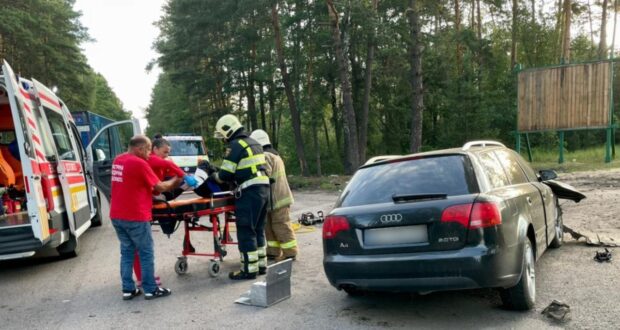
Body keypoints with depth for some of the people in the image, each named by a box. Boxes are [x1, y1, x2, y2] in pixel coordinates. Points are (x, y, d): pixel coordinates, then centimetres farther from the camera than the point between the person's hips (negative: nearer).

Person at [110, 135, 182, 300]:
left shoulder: (118, 160, 10)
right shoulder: (139, 163, -14)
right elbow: (159, 187, -9)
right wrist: (174, 181, 8)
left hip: (117, 215, 8)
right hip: (135, 217, -8)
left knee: (126, 252, 14)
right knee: (146, 253, 4)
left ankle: (128, 289, 16)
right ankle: (151, 289, 10)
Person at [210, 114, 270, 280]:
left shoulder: (235, 145, -8)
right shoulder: (254, 143, 20)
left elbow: (225, 174, -10)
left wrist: (213, 176, 9)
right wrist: (235, 180, 20)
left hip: (250, 192, -9)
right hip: (263, 188, 9)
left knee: (246, 231, -2)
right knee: (258, 229, 16)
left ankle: (249, 269, 2)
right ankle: (261, 264, 22)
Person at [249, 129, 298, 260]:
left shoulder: (265, 156, -14)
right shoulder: (274, 155, 20)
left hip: (277, 199, -11)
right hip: (279, 197, 11)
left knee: (281, 227, -5)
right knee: (270, 227, 15)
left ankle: (290, 253, 1)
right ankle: (273, 251, 20)